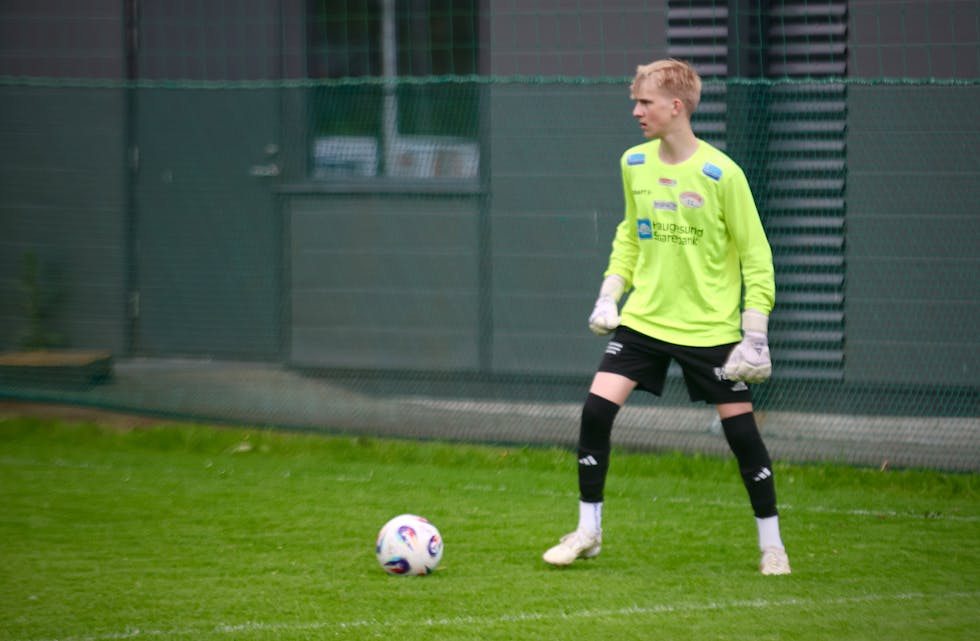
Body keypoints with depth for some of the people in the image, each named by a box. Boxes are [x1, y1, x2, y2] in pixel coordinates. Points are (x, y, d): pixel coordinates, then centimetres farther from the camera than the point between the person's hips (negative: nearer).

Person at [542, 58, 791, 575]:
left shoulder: (721, 174, -14)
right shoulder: (634, 164, 2)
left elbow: (756, 257, -9)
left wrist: (755, 336, -13)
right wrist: (610, 292, 8)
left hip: (709, 328, -4)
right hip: (644, 319, 4)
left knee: (741, 430, -1)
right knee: (596, 410, -9)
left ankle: (771, 545, 16)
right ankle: (587, 532, 5)